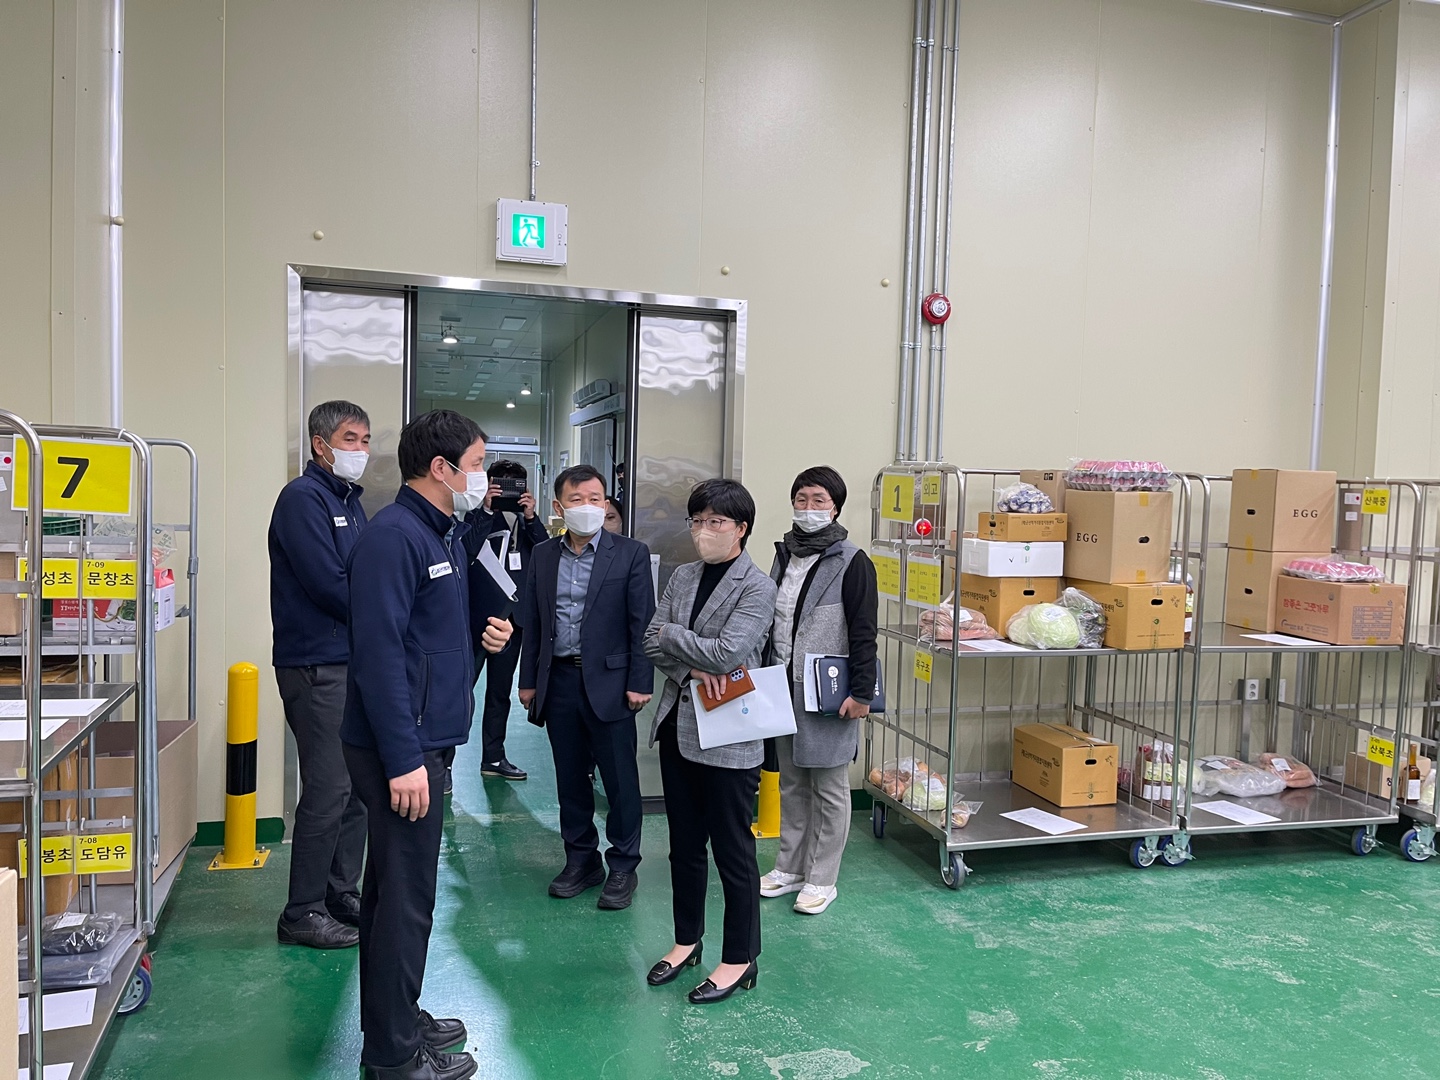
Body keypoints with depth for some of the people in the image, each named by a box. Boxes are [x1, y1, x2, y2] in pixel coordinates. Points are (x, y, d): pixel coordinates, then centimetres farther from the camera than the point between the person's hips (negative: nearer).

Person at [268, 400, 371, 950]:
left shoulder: (349, 501, 17)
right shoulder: (303, 497, -11)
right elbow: (329, 584, -20)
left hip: (354, 662, 9)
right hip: (317, 667, -9)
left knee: (356, 787, 14)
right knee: (328, 791, -4)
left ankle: (343, 896, 27)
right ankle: (303, 914, 10)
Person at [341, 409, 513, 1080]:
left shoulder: (448, 535, 12)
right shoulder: (394, 536, -18)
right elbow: (379, 653, -24)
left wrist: (483, 636, 5)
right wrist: (404, 761, -24)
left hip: (428, 740, 10)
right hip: (401, 750, -10)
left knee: (396, 887, 20)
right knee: (406, 897, 1)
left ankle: (396, 1019, 35)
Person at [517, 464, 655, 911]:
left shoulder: (631, 553, -3)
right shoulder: (543, 556, 9)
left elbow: (641, 622, -6)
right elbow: (531, 622, 12)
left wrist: (639, 683, -10)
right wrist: (528, 680, 9)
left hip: (609, 682, -4)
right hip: (558, 681, 4)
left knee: (620, 778, 3)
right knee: (570, 778, 13)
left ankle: (622, 867, 18)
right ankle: (581, 860, 28)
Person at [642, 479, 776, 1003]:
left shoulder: (757, 586, -11)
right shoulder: (682, 577, 9)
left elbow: (728, 652, -21)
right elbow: (652, 642, 3)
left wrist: (672, 635, -8)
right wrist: (692, 669, -15)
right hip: (678, 727, 7)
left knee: (733, 852, 5)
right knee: (684, 845, 18)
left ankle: (740, 959, 21)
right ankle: (687, 940, 36)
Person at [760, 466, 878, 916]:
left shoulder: (852, 563, -10)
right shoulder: (783, 555, 10)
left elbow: (864, 633, -12)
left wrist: (861, 693, -16)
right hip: (783, 689, 7)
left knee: (829, 787, 6)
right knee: (791, 783, 16)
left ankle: (821, 879, 17)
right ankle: (790, 867, 29)